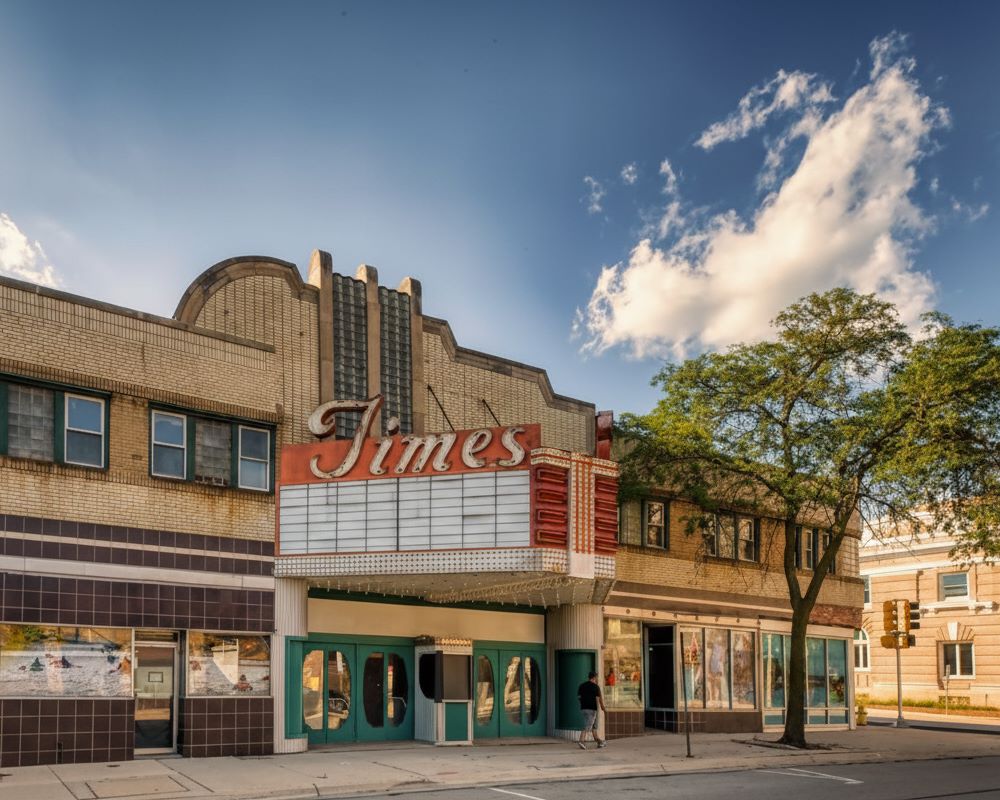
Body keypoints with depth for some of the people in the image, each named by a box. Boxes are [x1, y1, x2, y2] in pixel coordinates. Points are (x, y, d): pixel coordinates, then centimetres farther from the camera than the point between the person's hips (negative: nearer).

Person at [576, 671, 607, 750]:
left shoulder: (582, 685, 10)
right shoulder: (595, 686, -8)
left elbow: (579, 696, 10)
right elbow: (599, 698, -9)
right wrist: (602, 706, 4)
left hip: (583, 708, 7)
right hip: (591, 708, -7)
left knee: (594, 725, 17)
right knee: (587, 726, -9)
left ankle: (599, 742, 23)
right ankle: (581, 741, -22)